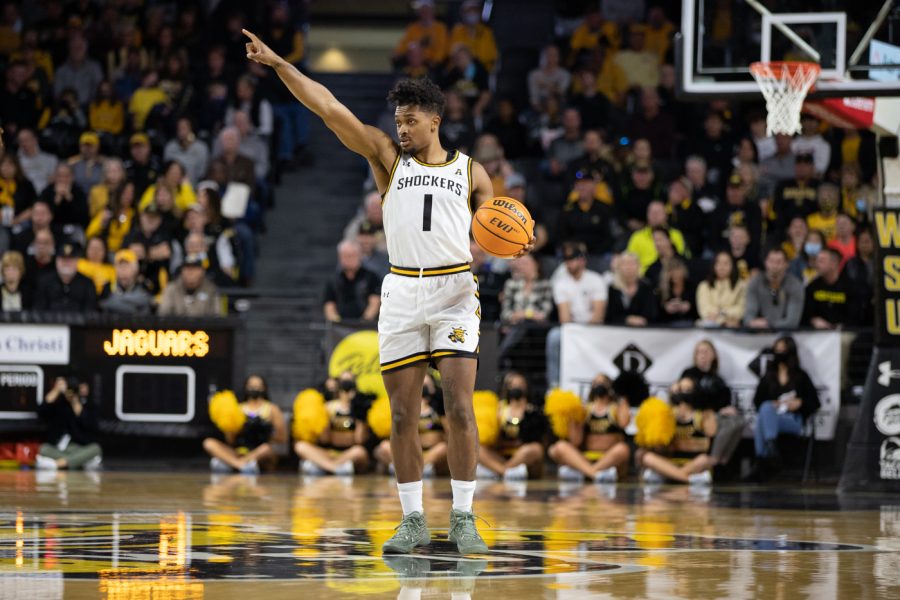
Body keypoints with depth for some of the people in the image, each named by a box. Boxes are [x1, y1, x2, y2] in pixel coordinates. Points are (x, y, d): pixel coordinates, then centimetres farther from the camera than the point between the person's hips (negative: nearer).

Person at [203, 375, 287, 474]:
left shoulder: (271, 409, 8)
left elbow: (282, 438, 3)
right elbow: (230, 441, 8)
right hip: (240, 452, 3)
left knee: (266, 448, -38)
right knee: (209, 443, -19)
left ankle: (226, 463, -35)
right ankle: (242, 464, -40)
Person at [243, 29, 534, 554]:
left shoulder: (471, 172, 10)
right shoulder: (388, 156, 9)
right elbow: (329, 107, 1)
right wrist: (278, 64, -6)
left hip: (455, 291, -1)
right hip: (402, 293, 1)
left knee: (460, 406, -10)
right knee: (403, 412, 1)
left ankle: (464, 518, -5)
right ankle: (414, 521, 8)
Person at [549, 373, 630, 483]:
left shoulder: (617, 407, 13)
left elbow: (623, 423, -12)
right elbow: (576, 441, 4)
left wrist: (623, 402, 3)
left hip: (612, 460, -1)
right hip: (586, 460, 1)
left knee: (621, 449, -34)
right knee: (560, 447, -24)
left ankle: (577, 472, -37)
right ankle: (596, 473, -46)